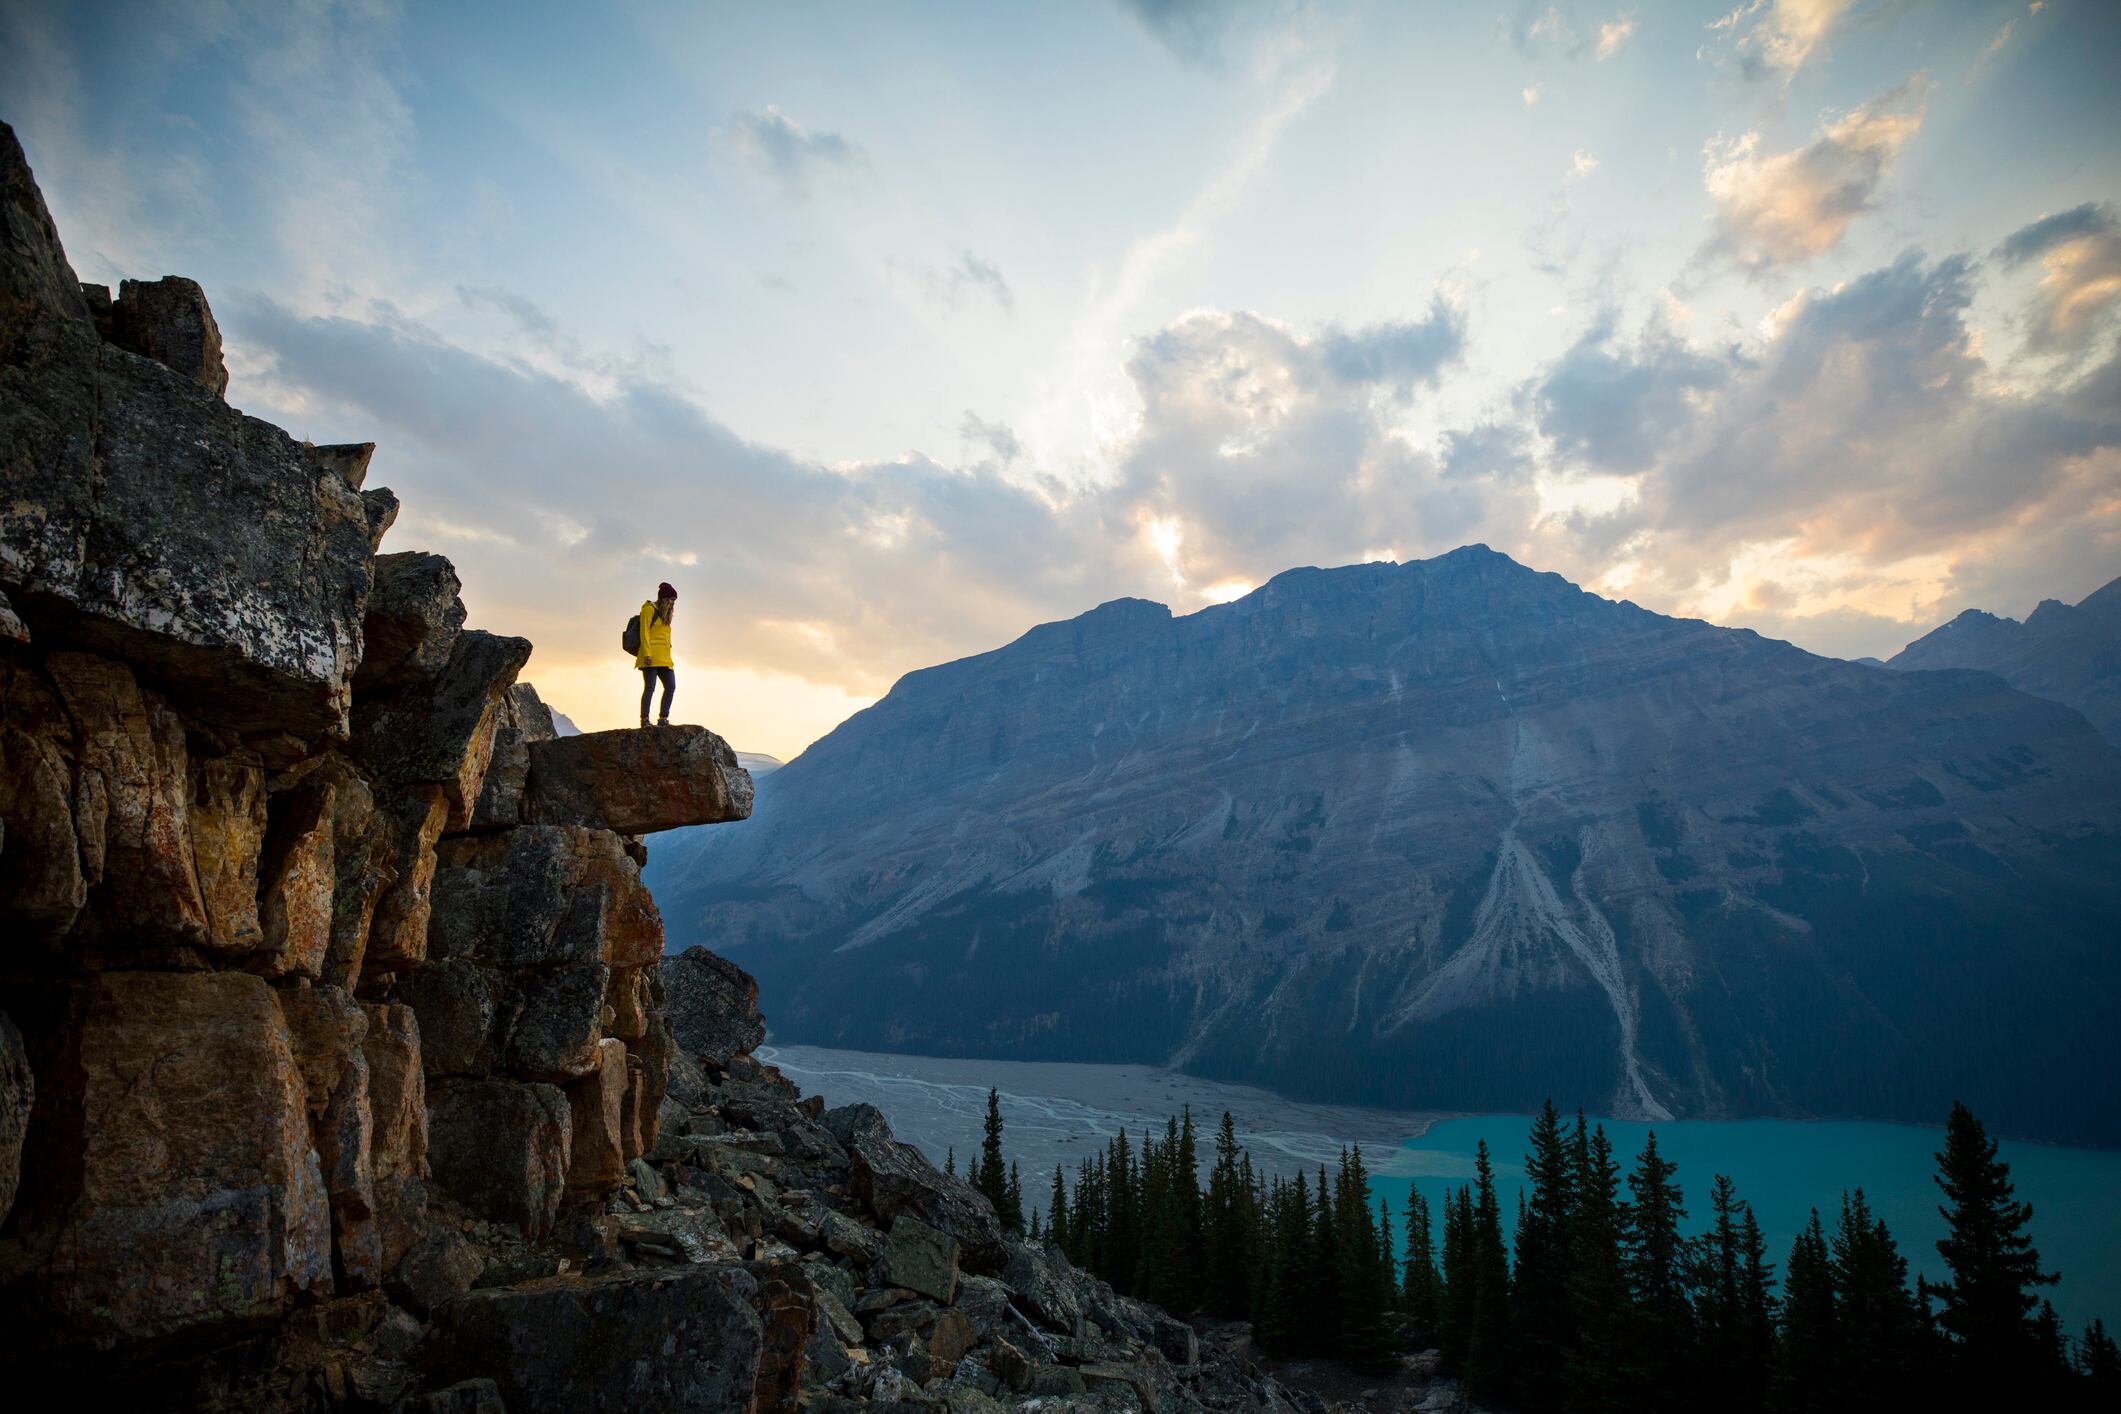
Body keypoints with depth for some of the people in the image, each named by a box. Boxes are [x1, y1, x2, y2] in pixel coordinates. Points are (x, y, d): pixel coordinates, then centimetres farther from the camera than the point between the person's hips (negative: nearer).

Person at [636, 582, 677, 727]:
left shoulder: (665, 614, 23)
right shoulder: (649, 609, -1)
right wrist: (647, 654, -17)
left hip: (664, 658, 8)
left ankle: (663, 719, 5)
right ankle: (644, 719, -5)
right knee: (650, 687, -9)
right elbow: (644, 633, -9)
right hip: (651, 657, -8)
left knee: (671, 686, 0)